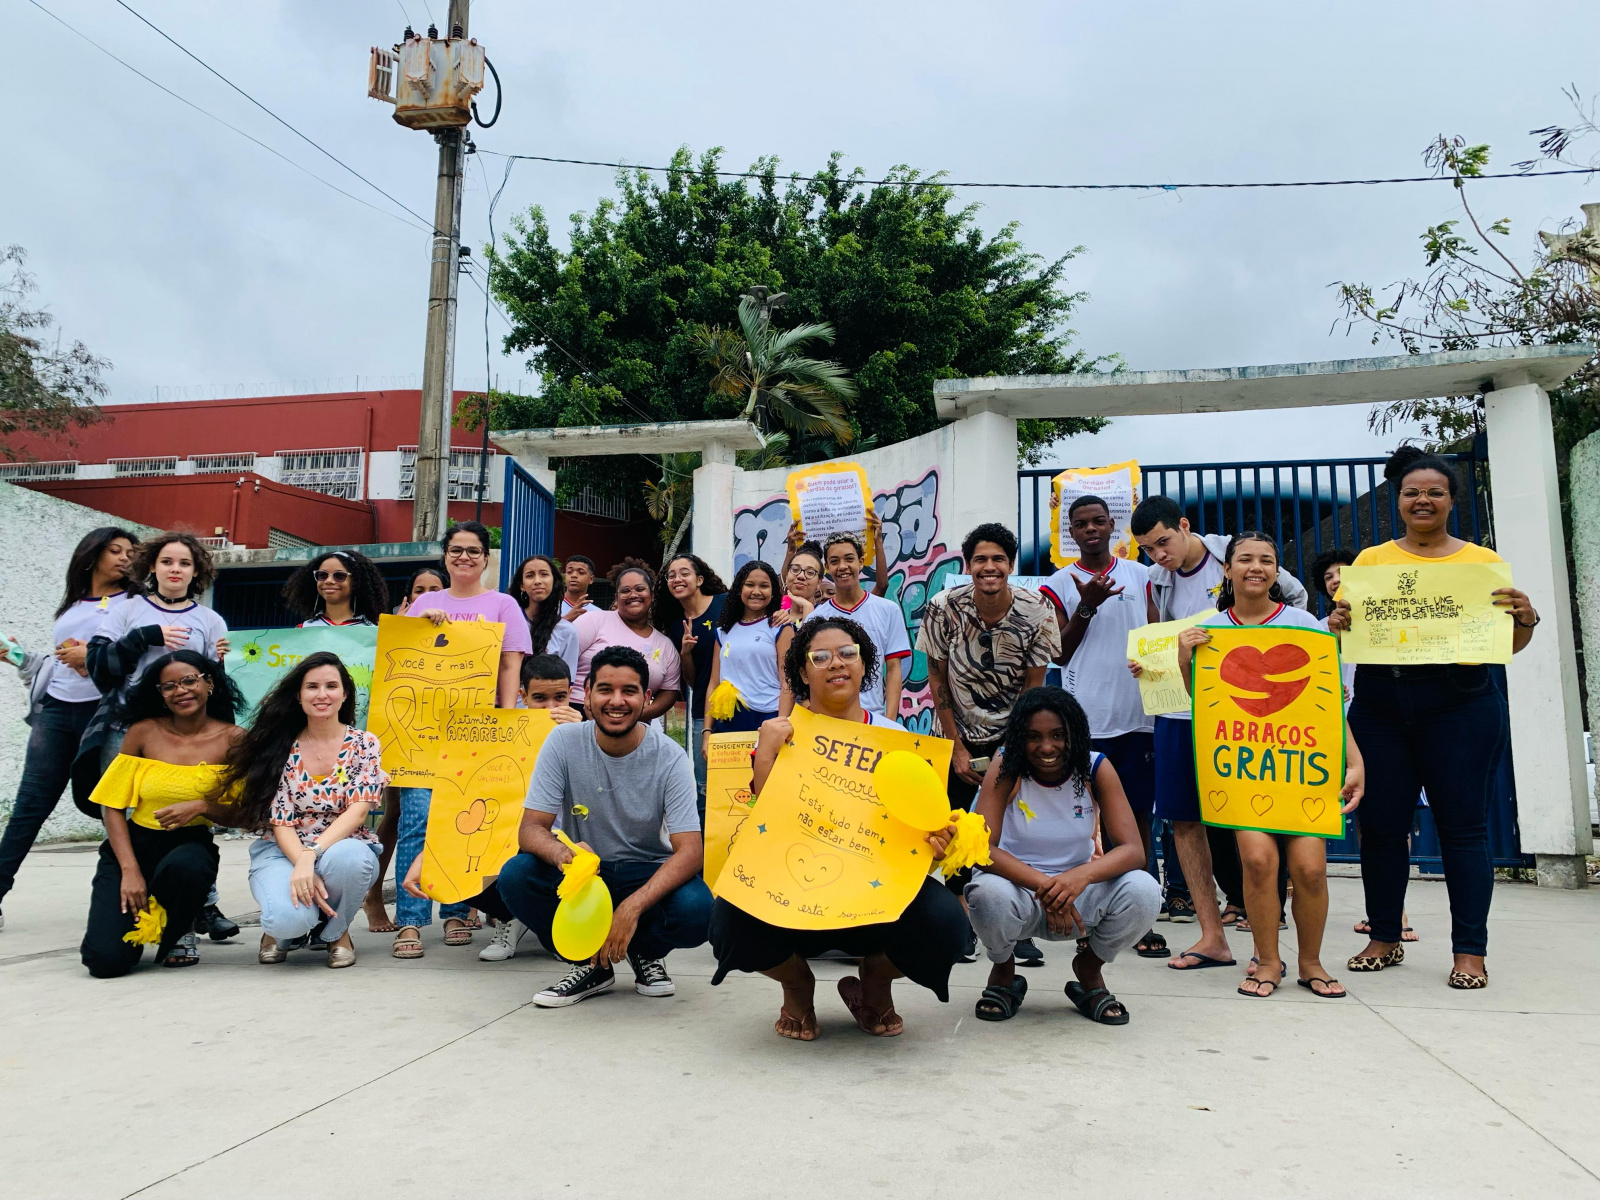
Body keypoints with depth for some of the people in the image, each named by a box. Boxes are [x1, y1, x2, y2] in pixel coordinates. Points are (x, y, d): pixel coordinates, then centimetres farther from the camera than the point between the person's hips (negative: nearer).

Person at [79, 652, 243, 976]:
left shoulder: (232, 738, -5)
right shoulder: (144, 731, -3)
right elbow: (113, 806, -2)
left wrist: (203, 806, -23)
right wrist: (129, 870, -12)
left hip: (190, 844, -1)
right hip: (133, 844, 1)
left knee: (183, 867, -39)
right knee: (106, 960, -16)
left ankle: (177, 932, -3)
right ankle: (128, 917, 23)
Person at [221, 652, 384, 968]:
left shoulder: (365, 744, -1)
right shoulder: (281, 747, 0)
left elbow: (358, 811, -11)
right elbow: (280, 821, -5)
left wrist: (312, 855, -27)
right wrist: (302, 868, -24)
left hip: (344, 848, 1)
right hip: (284, 851, 0)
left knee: (348, 859, -38)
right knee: (290, 916, -34)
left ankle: (336, 930, -4)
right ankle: (284, 930, 9)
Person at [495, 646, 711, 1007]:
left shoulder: (670, 757, -15)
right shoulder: (563, 742, -12)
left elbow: (690, 851, -22)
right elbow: (531, 828, -15)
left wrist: (632, 907, -37)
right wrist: (563, 853, -40)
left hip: (648, 875, -1)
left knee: (697, 910, -32)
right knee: (515, 877, -27)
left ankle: (646, 952, 6)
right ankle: (592, 964, -2)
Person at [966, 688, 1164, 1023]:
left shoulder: (1097, 768, -10)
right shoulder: (1006, 767, -15)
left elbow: (1133, 850, -18)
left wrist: (1082, 875, -39)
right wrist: (1043, 884, -38)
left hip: (1078, 893, 2)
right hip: (1019, 888, -1)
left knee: (1144, 891, -27)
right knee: (988, 893, -37)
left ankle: (1089, 969, 6)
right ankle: (1003, 972, 1)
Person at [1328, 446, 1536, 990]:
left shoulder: (1482, 561, 9)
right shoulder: (1371, 559, 11)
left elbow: (1509, 644, 8)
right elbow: (1345, 626, 7)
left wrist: (1525, 618, -12)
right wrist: (1337, 622, -16)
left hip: (1460, 702, -1)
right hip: (1380, 702, 1)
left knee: (1463, 824, -1)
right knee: (1381, 823, 4)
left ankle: (1470, 951, 8)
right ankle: (1384, 939, 17)